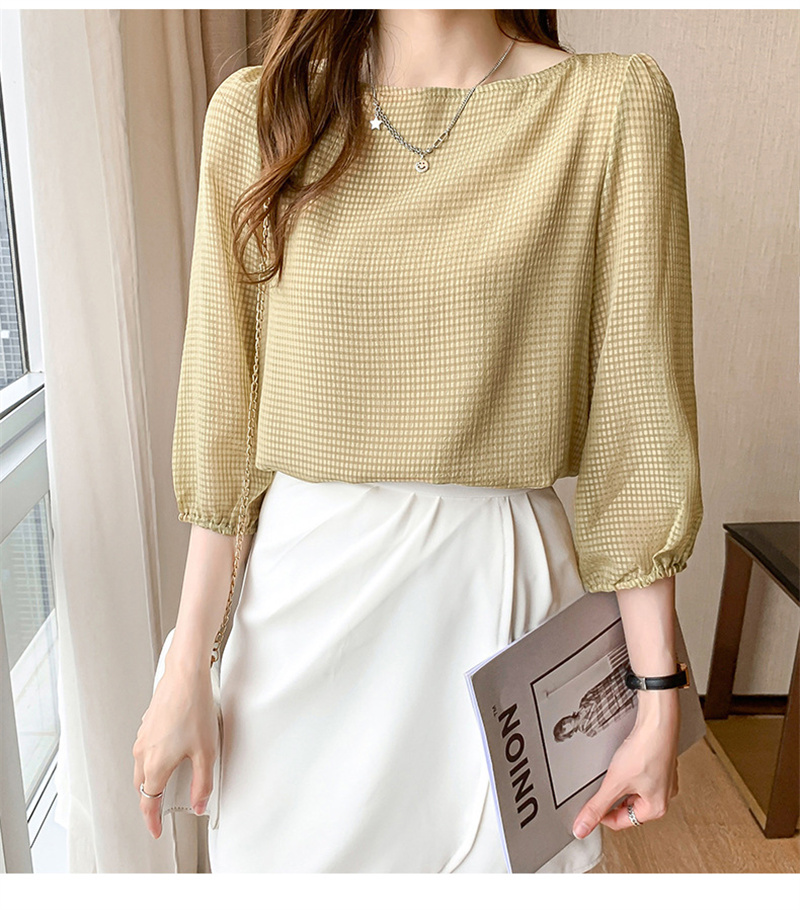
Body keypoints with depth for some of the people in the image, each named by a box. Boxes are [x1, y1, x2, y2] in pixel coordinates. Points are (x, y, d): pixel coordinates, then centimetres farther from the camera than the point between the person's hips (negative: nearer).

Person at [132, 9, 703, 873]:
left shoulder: (614, 105, -5)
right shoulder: (257, 111, 0)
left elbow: (637, 419, -6)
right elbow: (221, 413, 0)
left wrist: (657, 699, -4)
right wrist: (187, 668, 1)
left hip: (499, 588, -1)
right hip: (304, 585, 2)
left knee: (498, 856, 16)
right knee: (289, 851, 18)